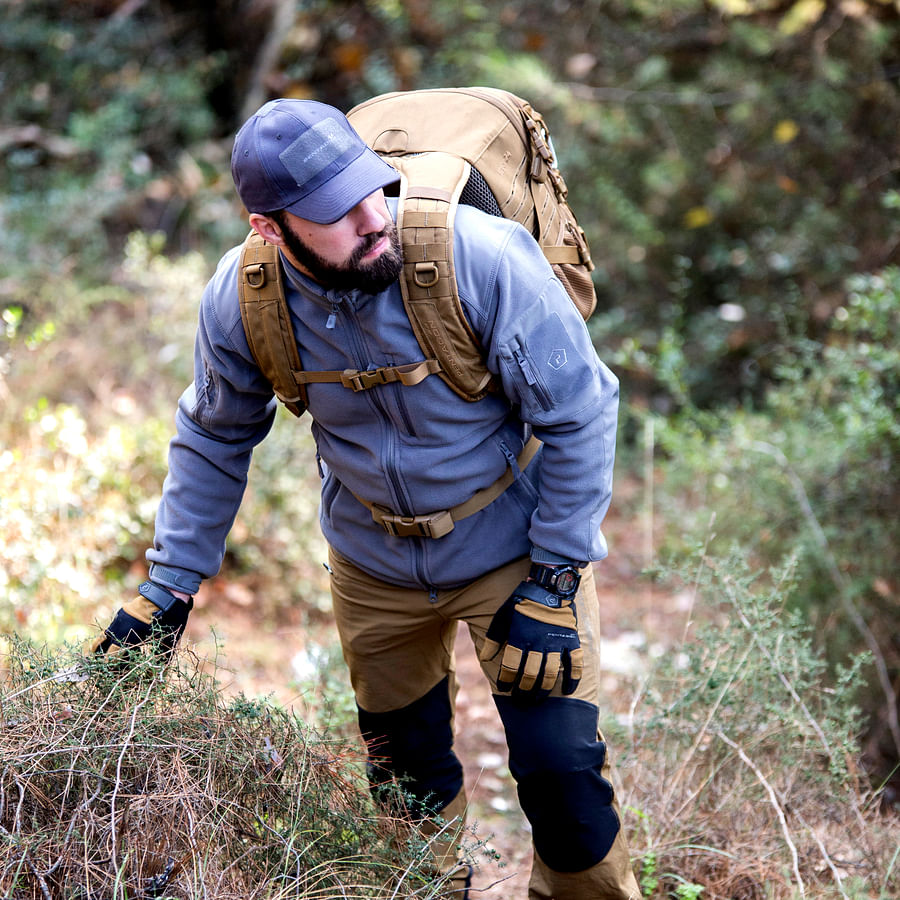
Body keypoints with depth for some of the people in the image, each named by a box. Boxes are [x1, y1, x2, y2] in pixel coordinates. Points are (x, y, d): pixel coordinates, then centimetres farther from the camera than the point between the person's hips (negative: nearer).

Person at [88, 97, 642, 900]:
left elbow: (579, 417, -19)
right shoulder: (240, 300, -19)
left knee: (559, 765, -6)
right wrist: (169, 587, -2)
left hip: (516, 547, -3)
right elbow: (215, 439, 1)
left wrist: (552, 586, -17)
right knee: (407, 770, 17)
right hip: (374, 564, 3)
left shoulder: (483, 259, -31)